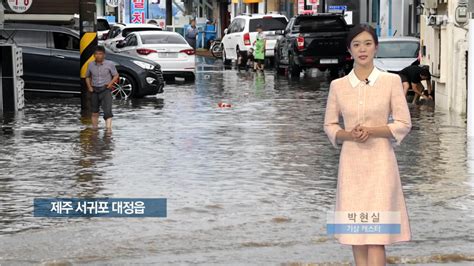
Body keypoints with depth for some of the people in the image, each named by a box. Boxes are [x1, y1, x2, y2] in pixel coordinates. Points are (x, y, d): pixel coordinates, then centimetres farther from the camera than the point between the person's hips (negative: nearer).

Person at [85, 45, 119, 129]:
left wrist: (111, 83, -14)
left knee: (107, 110, -17)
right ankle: (94, 129, 24)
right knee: (94, 112, 12)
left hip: (105, 90, -3)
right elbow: (87, 77, 17)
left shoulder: (110, 64, -5)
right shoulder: (91, 65, 3)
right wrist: (89, 86, 3)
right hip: (95, 90, 4)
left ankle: (108, 128, -24)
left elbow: (116, 75, 3)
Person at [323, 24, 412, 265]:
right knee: (355, 235, 6)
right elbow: (329, 125, 9)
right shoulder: (338, 85, 5)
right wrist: (348, 135, -12)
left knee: (376, 236, -8)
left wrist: (372, 131, -15)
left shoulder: (391, 81, -1)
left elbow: (404, 124, -1)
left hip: (380, 163, -2)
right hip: (351, 164, 3)